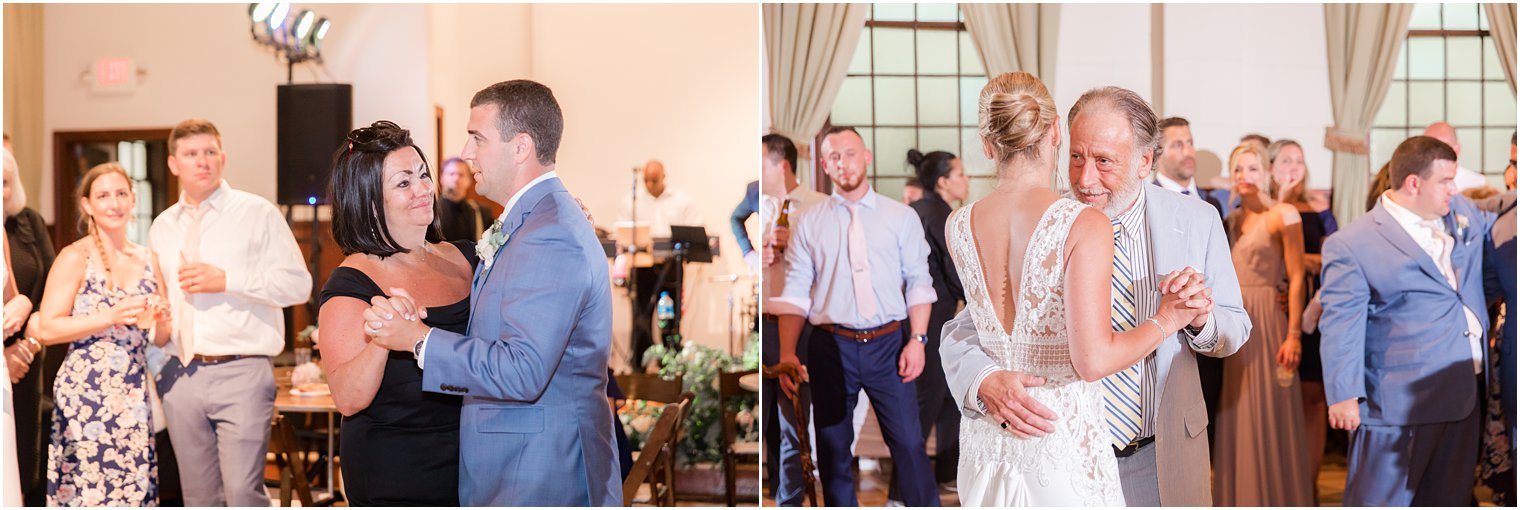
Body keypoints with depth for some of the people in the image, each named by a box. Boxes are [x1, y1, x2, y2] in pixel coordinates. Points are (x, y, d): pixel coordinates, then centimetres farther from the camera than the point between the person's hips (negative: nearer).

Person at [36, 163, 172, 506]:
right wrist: (111, 317, -17)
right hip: (86, 395, -5)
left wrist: (161, 320, -4)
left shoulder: (148, 260, 13)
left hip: (134, 396, 5)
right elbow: (47, 329, -10)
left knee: (133, 490, 3)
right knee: (89, 490, -6)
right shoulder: (75, 257, -2)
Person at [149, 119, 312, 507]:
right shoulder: (162, 227, 15)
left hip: (241, 373, -5)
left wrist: (226, 280, -13)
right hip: (180, 375, 5)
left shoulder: (257, 213, 1)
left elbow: (298, 284, -7)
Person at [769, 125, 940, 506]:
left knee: (909, 442, 0)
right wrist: (787, 355, -6)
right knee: (833, 448, 9)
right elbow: (794, 294, 2)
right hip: (831, 347, 1)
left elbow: (919, 283, 3)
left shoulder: (902, 217, 5)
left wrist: (918, 340, -7)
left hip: (888, 345, -1)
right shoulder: (807, 224, 5)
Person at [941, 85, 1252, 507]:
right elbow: (964, 331, -15)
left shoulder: (1197, 222, -7)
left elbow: (1236, 331, 1)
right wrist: (986, 381, -38)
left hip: (1165, 460, 2)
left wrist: (1201, 320, -23)